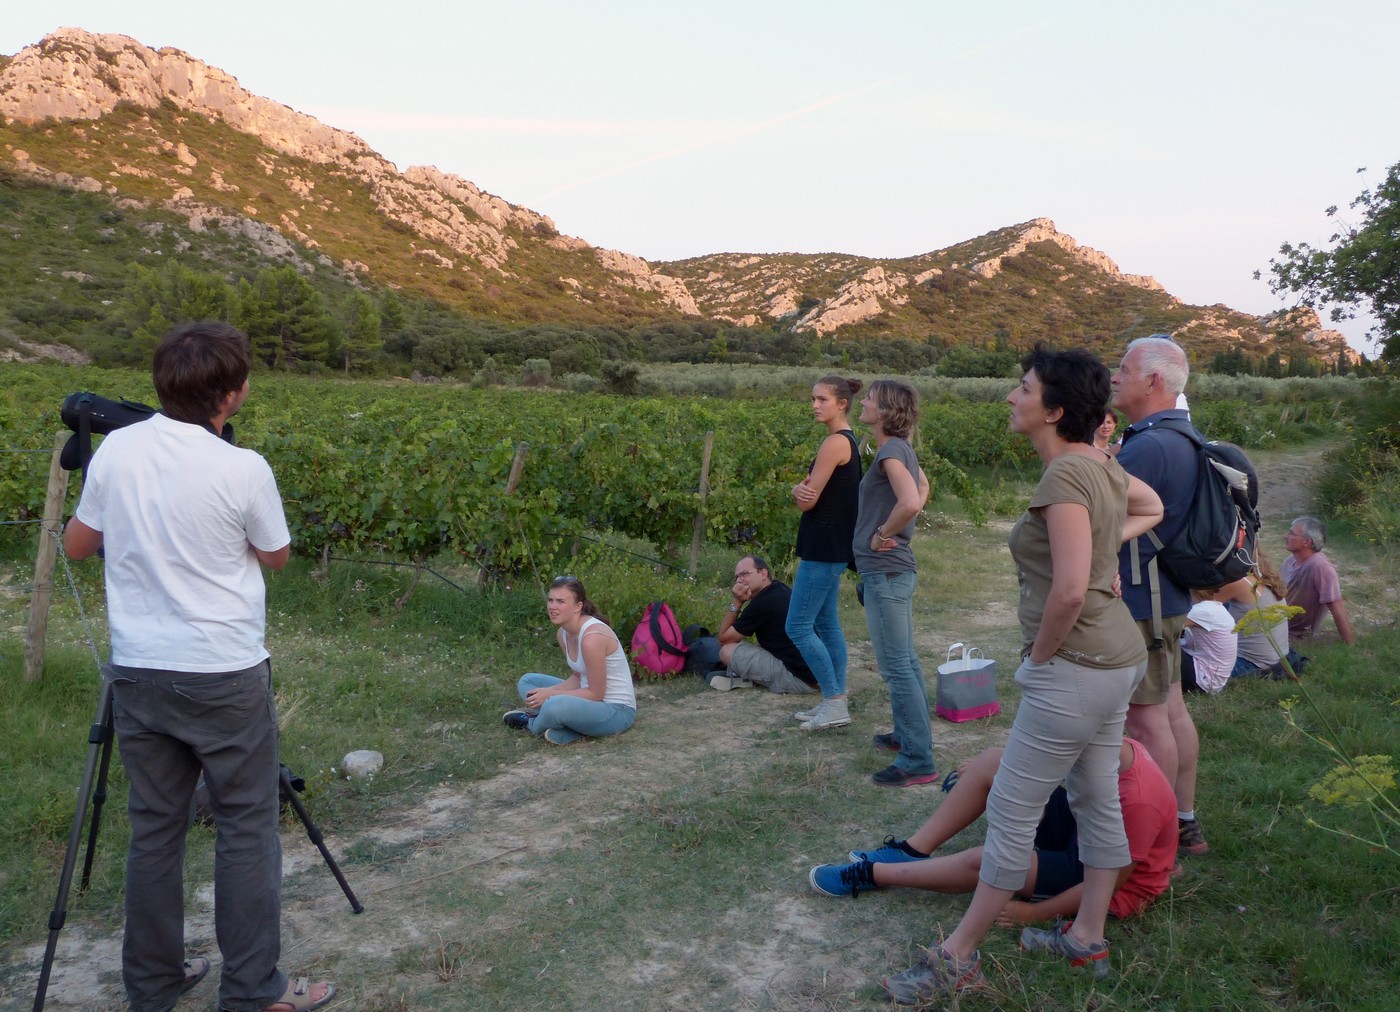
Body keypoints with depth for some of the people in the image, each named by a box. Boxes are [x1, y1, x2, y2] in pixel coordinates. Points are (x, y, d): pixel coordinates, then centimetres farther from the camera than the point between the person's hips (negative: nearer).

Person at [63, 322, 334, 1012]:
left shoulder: (115, 450, -2)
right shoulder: (242, 469, -16)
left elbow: (76, 545, 13)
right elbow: (276, 556, 2)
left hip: (137, 673, 5)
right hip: (224, 677, -5)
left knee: (154, 828, 15)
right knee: (247, 830, 6)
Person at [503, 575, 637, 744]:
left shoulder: (592, 637, -27)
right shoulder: (563, 633, 0)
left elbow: (596, 693, -21)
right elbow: (578, 677, 9)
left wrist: (550, 694, -18)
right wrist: (548, 691, -7)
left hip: (617, 711, -10)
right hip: (592, 697, 10)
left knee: (555, 706, -35)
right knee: (526, 681, 11)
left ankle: (533, 725, 2)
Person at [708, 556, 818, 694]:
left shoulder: (762, 603, -15)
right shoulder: (780, 590, 12)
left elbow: (724, 639, -2)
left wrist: (736, 602, -4)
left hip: (797, 677, -10)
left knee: (727, 651, -9)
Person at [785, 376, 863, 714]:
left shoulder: (835, 443, -17)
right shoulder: (848, 440, 14)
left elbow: (808, 501, -18)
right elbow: (807, 493, 12)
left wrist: (802, 492, 4)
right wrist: (800, 489, -11)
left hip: (824, 547, -10)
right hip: (832, 547, 10)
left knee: (798, 627, -6)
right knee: (826, 624, 15)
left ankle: (835, 703, -2)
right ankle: (837, 701, 21)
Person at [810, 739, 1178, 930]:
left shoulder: (1138, 801, -35)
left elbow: (1110, 882, -28)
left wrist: (1035, 912, -22)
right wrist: (990, 774, 9)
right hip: (1083, 834, 9)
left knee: (982, 861, -28)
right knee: (992, 762, -8)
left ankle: (874, 873, -8)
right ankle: (912, 851, -3)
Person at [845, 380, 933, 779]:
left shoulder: (891, 450, -18)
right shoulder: (901, 448, 11)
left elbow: (910, 502, -33)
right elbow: (923, 489, 29)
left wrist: (883, 533, -17)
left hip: (885, 571, -10)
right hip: (896, 568, 10)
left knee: (897, 667, -6)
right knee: (905, 661, 19)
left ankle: (918, 759, -1)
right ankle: (910, 734, 31)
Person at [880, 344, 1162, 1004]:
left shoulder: (1065, 474, -21)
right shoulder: (1100, 463, 7)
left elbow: (1069, 590, -27)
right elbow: (1151, 508, 28)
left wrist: (1039, 654, -13)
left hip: (1074, 670, -10)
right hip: (1117, 657, 10)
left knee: (1010, 813, -1)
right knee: (1098, 802, 19)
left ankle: (957, 957, 11)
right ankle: (1087, 938, 34)